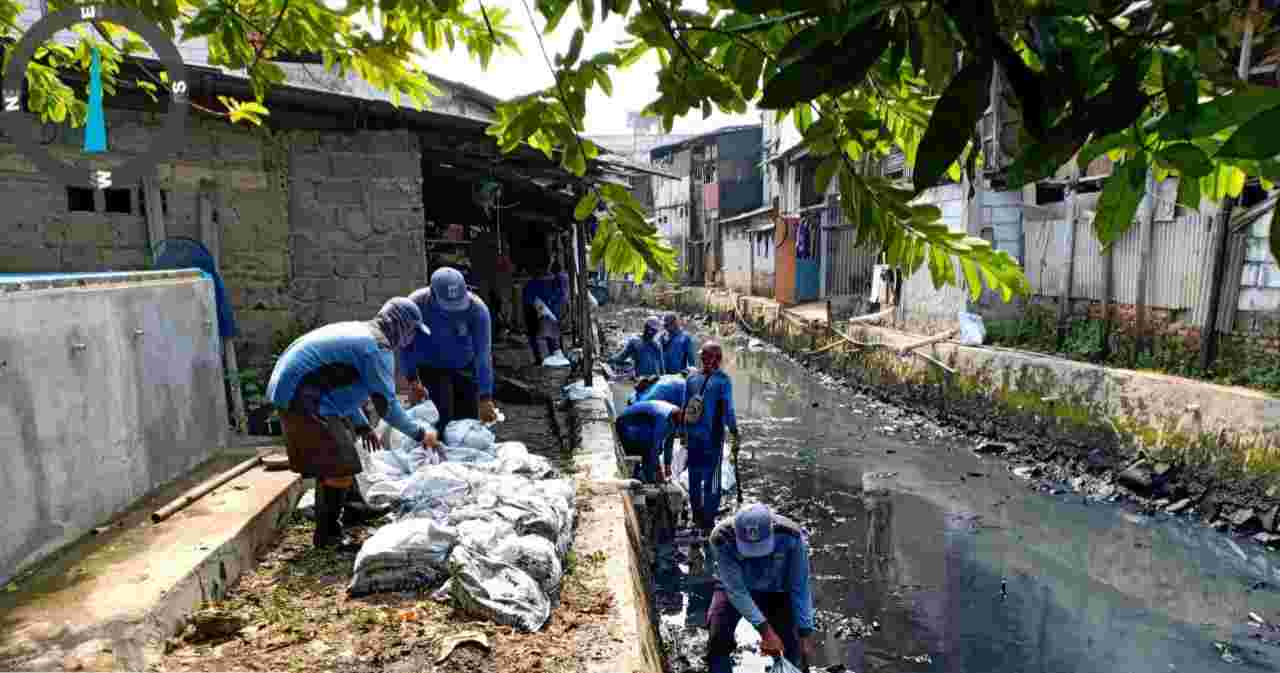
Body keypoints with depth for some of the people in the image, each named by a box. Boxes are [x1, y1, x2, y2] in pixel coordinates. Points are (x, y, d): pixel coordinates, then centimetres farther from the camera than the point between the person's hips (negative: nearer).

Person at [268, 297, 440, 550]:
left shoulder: (357, 331, 17)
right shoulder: (378, 347, -13)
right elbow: (386, 404, -13)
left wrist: (362, 425, 30)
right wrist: (419, 433, -1)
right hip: (303, 399, -11)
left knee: (331, 463, 22)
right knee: (341, 467, -8)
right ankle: (327, 534, 2)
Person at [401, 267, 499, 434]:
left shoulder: (477, 308, -27)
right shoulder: (416, 304, -25)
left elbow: (483, 354, -27)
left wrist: (485, 398, -29)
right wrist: (412, 380, -13)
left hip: (465, 367, 1)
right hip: (432, 368, -1)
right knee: (442, 420, -14)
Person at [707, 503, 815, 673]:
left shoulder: (791, 536, -32)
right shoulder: (722, 538, -35)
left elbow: (800, 588, -21)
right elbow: (736, 589, -30)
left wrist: (805, 632, -21)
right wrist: (764, 628, -33)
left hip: (775, 591, 1)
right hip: (733, 589, -1)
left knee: (794, 652, -5)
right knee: (718, 643, -17)